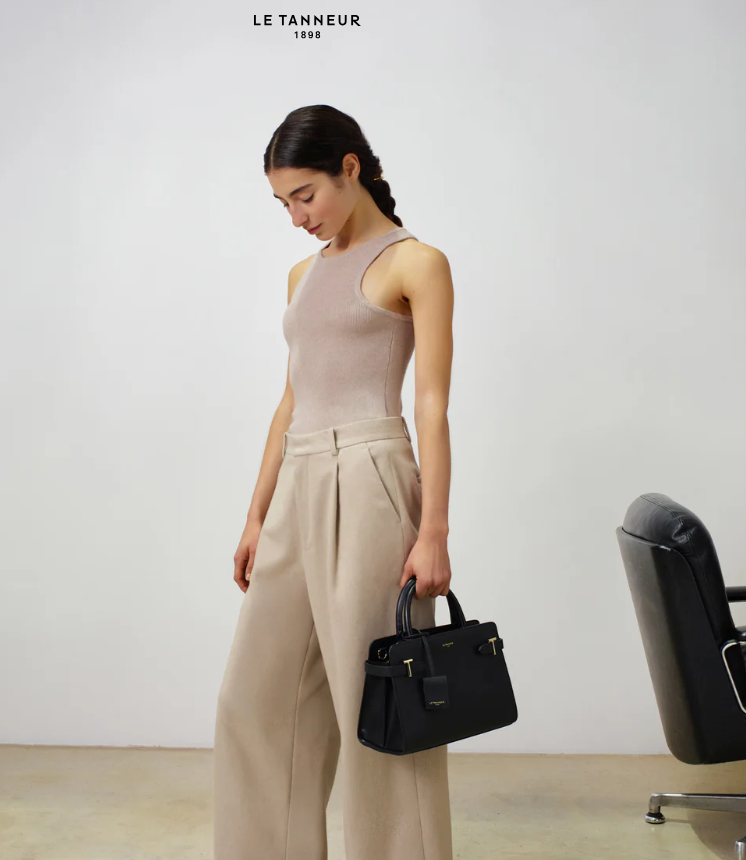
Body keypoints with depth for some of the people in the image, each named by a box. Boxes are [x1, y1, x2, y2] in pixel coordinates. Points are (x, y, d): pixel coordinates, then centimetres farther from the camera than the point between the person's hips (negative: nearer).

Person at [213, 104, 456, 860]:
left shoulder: (415, 263, -1)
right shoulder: (304, 274, 18)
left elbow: (432, 405, -8)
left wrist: (433, 531, -15)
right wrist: (257, 515, 15)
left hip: (369, 484, -7)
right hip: (298, 488, 7)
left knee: (375, 702, 1)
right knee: (255, 698, 11)